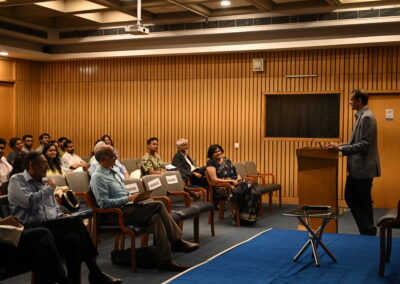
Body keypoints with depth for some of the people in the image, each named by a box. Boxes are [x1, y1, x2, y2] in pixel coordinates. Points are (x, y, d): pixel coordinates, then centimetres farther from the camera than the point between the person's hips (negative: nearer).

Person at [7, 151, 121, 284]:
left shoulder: (44, 181, 24)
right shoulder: (17, 181, 1)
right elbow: (30, 201, -16)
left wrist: (61, 216, 5)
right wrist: (49, 188, -2)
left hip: (52, 226, 7)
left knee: (73, 238, -28)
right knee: (76, 222, -26)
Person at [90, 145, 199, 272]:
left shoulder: (112, 172, 20)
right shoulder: (98, 177, -9)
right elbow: (104, 203, -18)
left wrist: (133, 197, 6)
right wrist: (128, 199, -18)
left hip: (126, 206, 9)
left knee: (155, 217, -17)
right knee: (158, 205, -20)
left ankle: (165, 260, -19)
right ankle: (176, 242, -12)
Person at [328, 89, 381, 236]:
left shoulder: (367, 117, -17)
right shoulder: (361, 116, 14)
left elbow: (364, 145, -22)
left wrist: (341, 148, -20)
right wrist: (339, 146, 11)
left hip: (363, 168, -10)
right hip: (357, 168, 10)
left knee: (363, 202, 1)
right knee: (350, 197, 14)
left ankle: (368, 230, 13)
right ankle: (367, 229, 20)